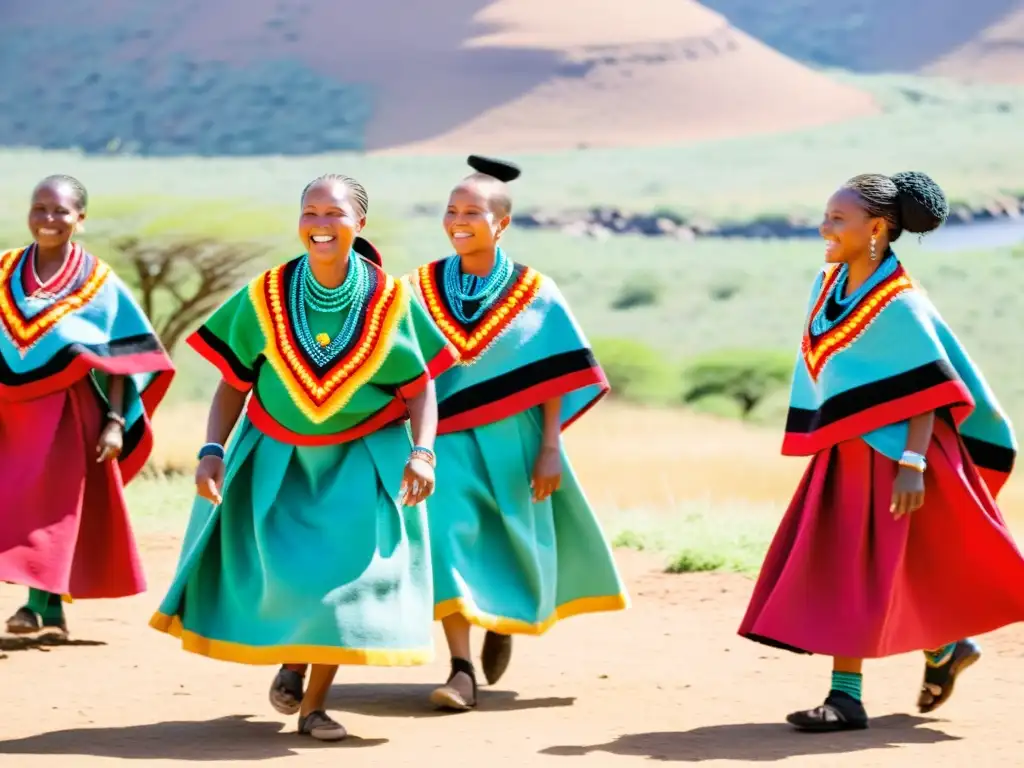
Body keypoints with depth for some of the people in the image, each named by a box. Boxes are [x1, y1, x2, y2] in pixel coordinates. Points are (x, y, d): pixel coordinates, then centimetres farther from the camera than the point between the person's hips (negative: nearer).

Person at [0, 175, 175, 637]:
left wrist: (115, 421, -8)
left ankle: (42, 603, -8)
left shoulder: (99, 283, 0)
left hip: (67, 412, -3)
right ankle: (48, 607, 10)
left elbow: (119, 359, -1)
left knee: (54, 502, -9)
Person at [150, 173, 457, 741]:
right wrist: (212, 450, -14)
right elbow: (233, 381, -4)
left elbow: (419, 385, -5)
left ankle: (314, 704, 6)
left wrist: (422, 451, -19)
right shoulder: (267, 296, -11)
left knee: (345, 571, -8)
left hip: (360, 460, -1)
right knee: (277, 571, -5)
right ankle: (289, 655, 28)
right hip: (278, 458, 1)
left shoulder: (390, 300, -12)